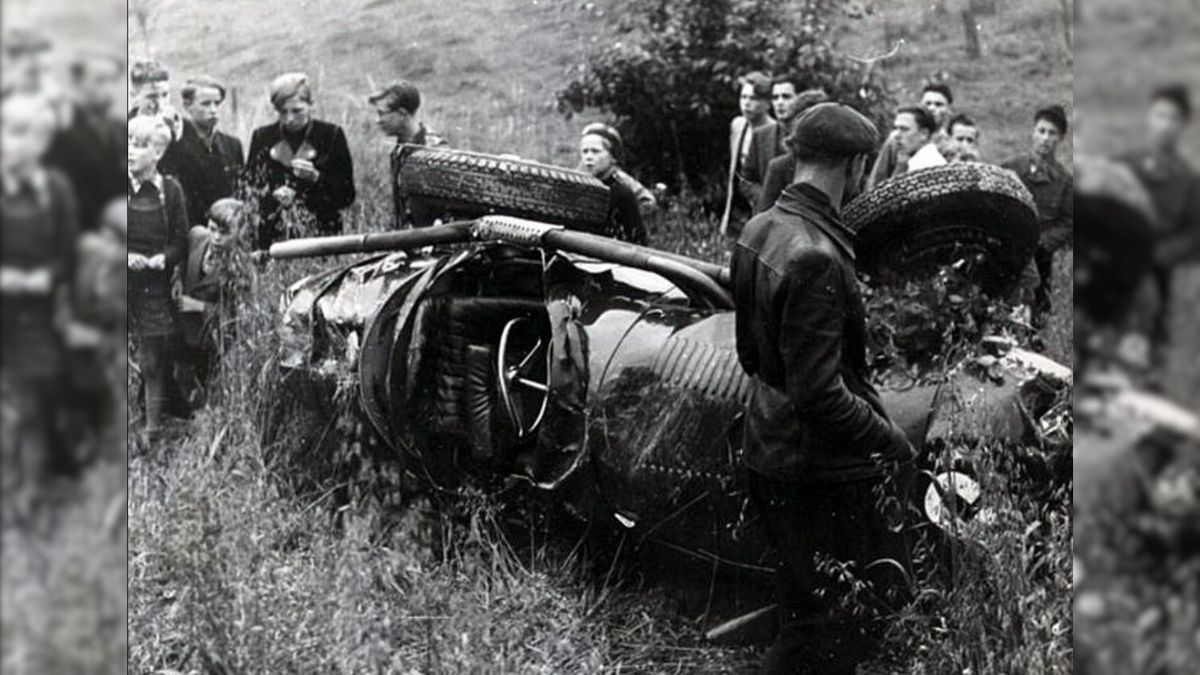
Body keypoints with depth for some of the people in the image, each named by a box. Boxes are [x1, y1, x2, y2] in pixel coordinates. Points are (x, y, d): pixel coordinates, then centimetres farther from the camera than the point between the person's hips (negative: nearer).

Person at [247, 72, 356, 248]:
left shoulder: (331, 135, 2)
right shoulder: (263, 137, 8)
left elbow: (347, 196, 0)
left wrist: (316, 177, -14)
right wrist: (271, 197, -8)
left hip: (321, 235, -1)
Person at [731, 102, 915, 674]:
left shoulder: (758, 230, 3)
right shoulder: (816, 257, -27)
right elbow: (820, 395, -28)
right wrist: (891, 441, -16)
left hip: (769, 450, 10)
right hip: (826, 469, -10)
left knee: (805, 606, 24)